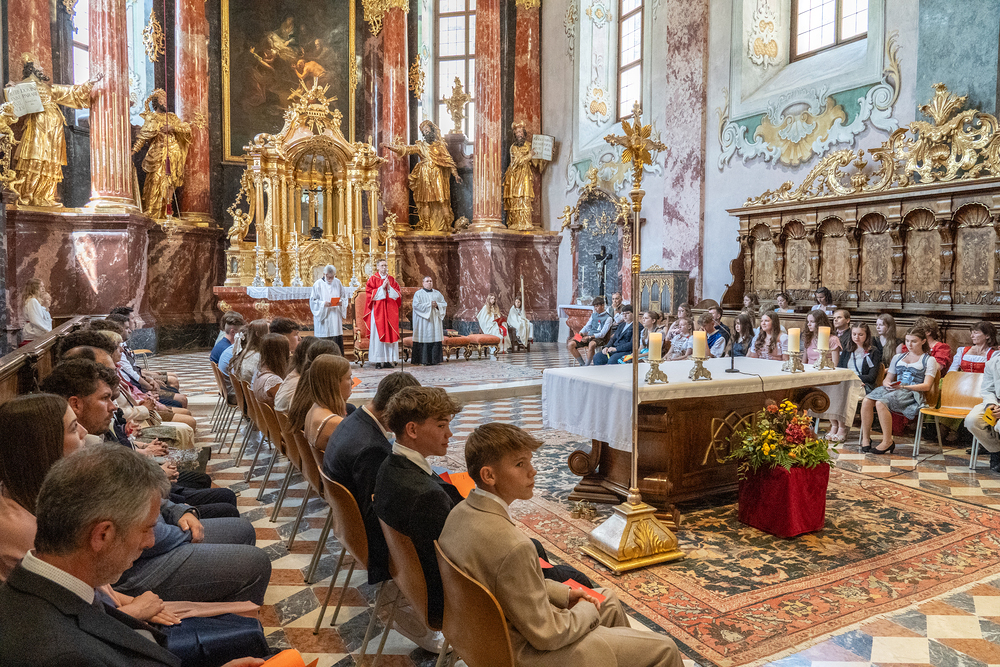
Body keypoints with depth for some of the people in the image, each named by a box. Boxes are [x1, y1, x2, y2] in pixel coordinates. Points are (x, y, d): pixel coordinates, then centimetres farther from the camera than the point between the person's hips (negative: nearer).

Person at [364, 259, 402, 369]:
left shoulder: (392, 279, 14)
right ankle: (378, 361, -3)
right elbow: (370, 294, -7)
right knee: (378, 334, -6)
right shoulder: (373, 279, 3)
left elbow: (398, 294, 8)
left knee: (390, 334, 1)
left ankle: (389, 359, 5)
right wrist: (382, 287, -12)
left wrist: (389, 287, -6)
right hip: (377, 310, -3)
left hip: (390, 310, 4)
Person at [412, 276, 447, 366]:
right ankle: (423, 360, -5)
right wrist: (429, 305, -12)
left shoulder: (437, 293, 17)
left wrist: (437, 305, -9)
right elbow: (416, 305, -10)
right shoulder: (418, 294, 4)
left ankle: (435, 359, 3)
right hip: (423, 321, -4)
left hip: (436, 320, 4)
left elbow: (445, 304, 11)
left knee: (435, 338, -1)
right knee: (424, 338, -8)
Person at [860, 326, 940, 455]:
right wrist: (887, 384, -3)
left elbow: (926, 386, -1)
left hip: (913, 393, -5)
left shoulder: (929, 360, 11)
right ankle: (865, 438, -24)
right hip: (893, 389, 5)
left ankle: (888, 442, -26)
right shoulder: (898, 357, 26)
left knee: (881, 403, -36)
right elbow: (888, 379, 23)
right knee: (867, 401, -29)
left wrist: (903, 386, -15)